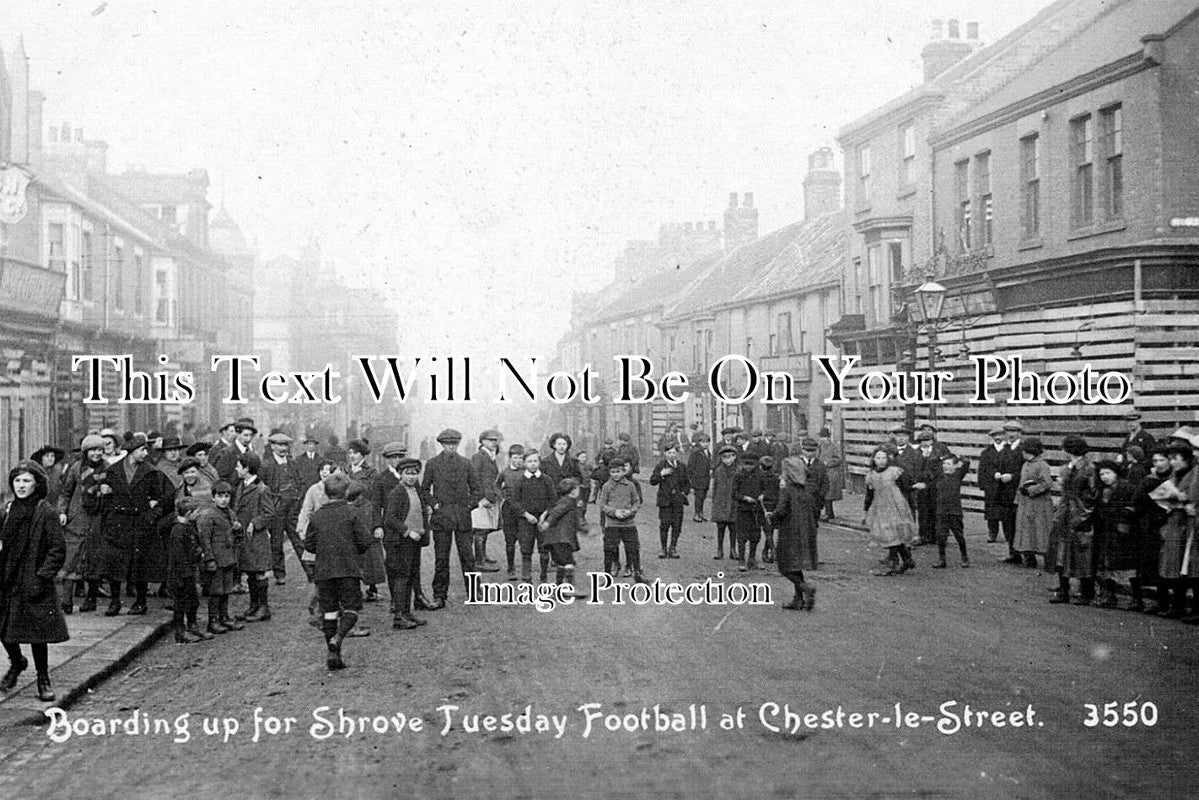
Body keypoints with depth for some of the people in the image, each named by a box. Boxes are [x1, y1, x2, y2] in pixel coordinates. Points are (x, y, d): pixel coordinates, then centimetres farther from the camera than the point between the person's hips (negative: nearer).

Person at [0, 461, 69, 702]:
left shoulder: (46, 513, -9)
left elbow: (58, 550, -11)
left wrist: (41, 578, -16)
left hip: (33, 583, -5)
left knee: (37, 632, -2)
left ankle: (43, 679, 14)